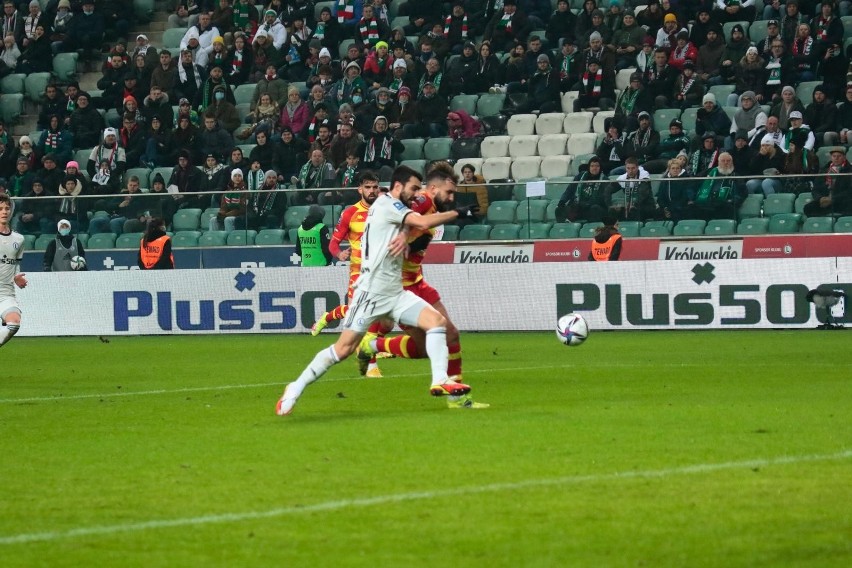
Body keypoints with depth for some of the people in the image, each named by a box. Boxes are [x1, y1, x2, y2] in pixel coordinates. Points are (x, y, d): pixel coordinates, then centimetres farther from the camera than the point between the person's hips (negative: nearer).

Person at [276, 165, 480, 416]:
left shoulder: (398, 211, 19)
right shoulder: (386, 204, -10)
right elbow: (423, 223, -20)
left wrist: (405, 236, -11)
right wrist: (458, 212, -11)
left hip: (395, 293, 9)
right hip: (372, 291, -9)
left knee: (437, 321, -8)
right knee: (344, 348, -7)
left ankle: (440, 381, -13)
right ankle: (295, 389, 4)